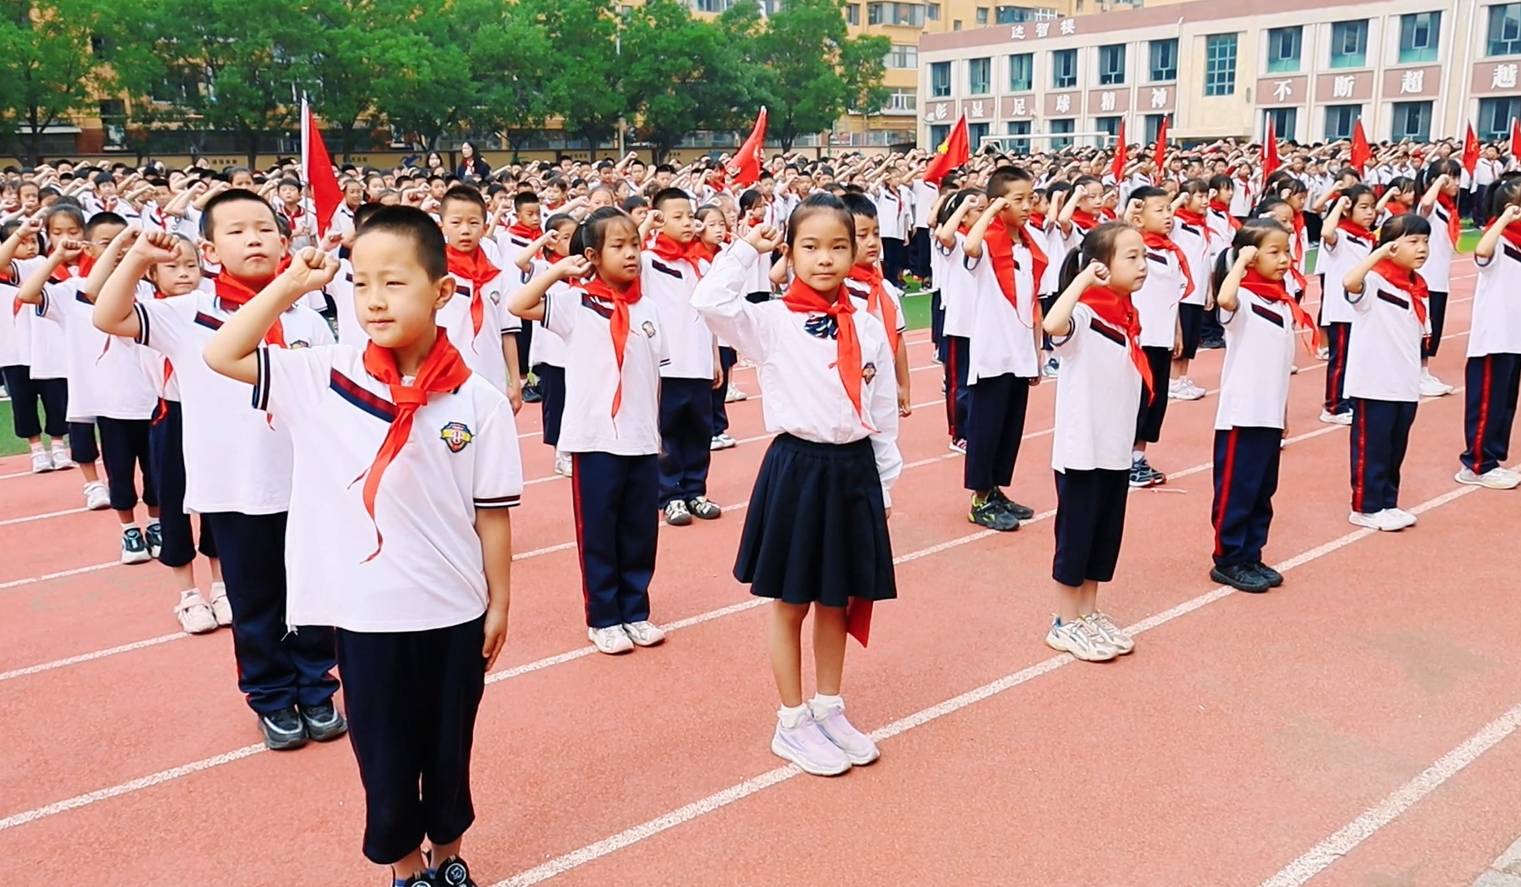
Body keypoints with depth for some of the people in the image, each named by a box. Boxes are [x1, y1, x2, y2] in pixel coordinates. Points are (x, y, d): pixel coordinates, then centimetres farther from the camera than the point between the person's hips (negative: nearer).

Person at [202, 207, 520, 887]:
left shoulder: (478, 401, -10)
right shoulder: (326, 379, -5)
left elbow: (492, 512, -4)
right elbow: (222, 355, -4)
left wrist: (499, 604, 2)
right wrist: (291, 284, -12)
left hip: (453, 614, 0)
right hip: (363, 614, 1)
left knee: (449, 753, 19)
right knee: (384, 759, 16)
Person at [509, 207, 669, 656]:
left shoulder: (648, 308, 7)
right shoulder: (576, 303, -4)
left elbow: (655, 375, 11)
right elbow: (518, 305, -17)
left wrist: (657, 429, 10)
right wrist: (560, 269, -13)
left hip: (642, 439, 4)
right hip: (595, 438, -4)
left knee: (640, 531, 12)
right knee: (597, 532, 7)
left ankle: (636, 612, 27)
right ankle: (603, 618, 19)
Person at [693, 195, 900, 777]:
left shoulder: (870, 328, 4)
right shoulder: (771, 322, -6)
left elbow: (885, 414, 9)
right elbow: (710, 301, -25)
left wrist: (887, 482, 9)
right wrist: (746, 248, -13)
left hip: (854, 469, 4)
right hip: (797, 467, -4)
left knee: (839, 601, 16)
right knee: (791, 603, 9)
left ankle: (828, 710, 33)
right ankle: (791, 724, 23)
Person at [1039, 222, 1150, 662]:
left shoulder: (1129, 317, 8)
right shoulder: (1083, 315, -16)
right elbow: (1051, 325, -41)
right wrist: (1083, 278, -31)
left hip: (1117, 448, 8)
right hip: (1081, 448, -8)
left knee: (1107, 534, 16)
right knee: (1075, 534, 4)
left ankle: (1089, 614, 30)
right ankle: (1065, 623, 18)